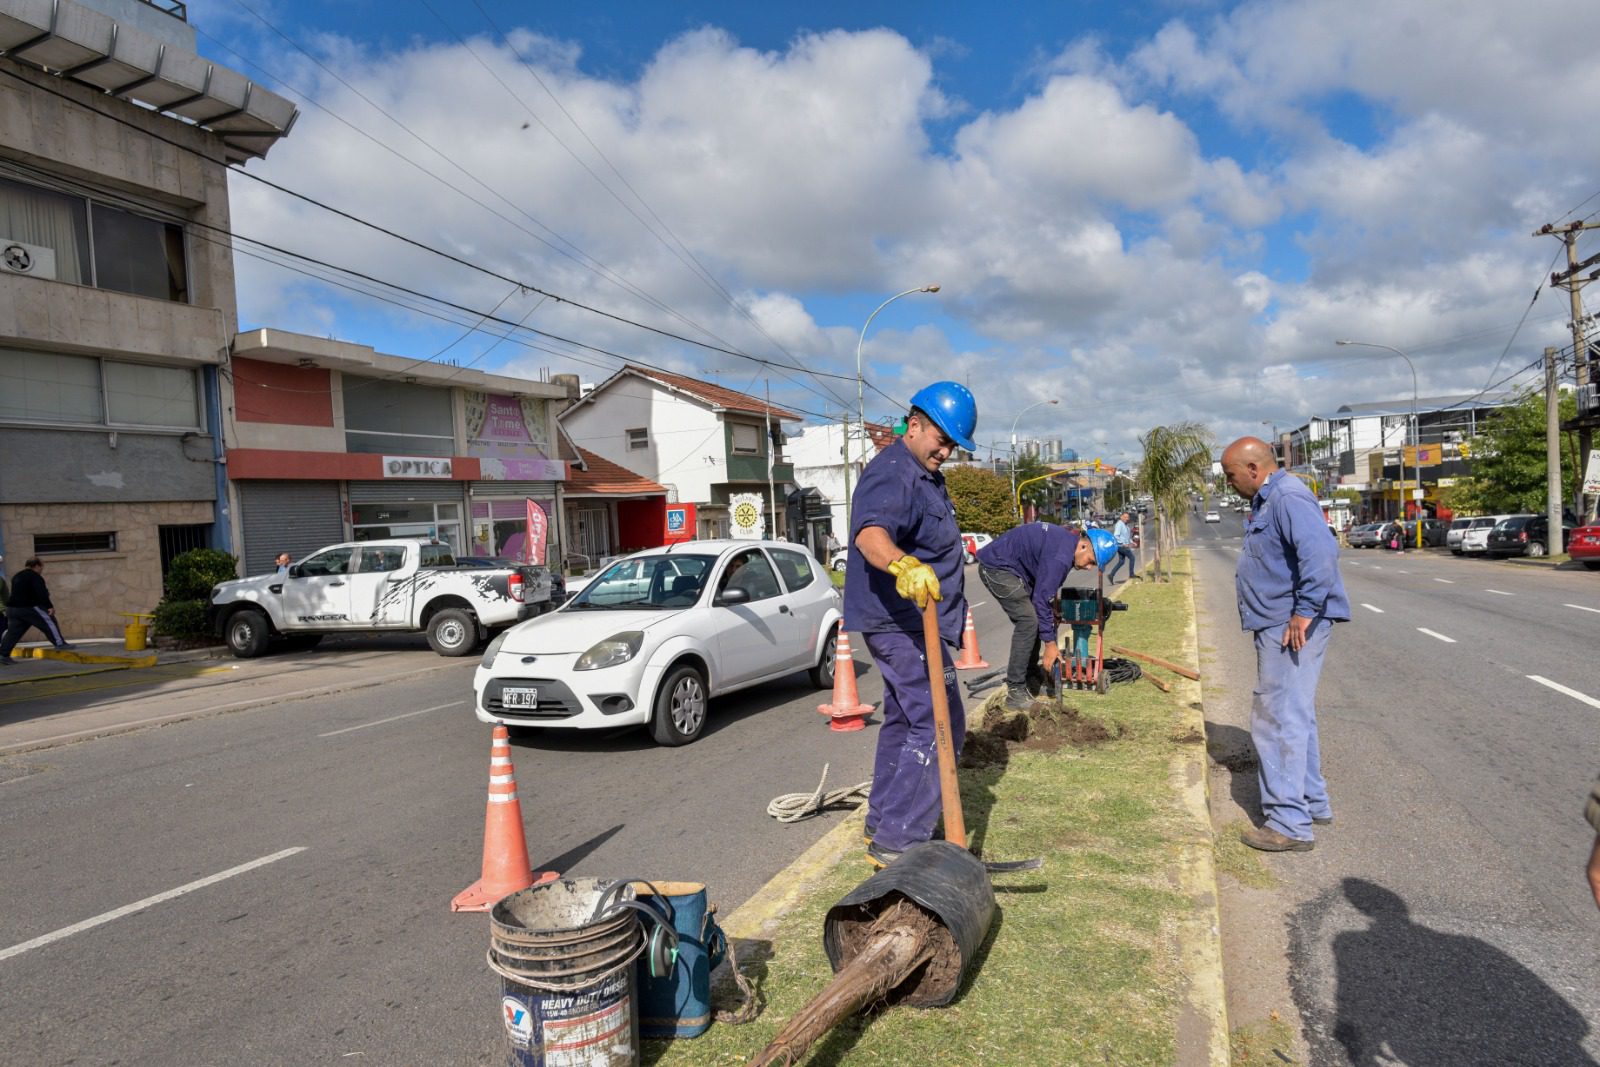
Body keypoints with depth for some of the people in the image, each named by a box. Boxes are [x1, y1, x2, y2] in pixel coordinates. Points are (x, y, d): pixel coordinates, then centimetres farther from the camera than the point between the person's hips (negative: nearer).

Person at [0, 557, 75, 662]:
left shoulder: (17, 576, 20)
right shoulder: (35, 577, -10)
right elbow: (41, 593, -19)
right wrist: (50, 606, -21)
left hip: (12, 608, 9)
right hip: (29, 607, -9)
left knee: (13, 632, 8)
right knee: (49, 622, 1)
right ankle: (60, 643, 0)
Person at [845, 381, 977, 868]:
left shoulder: (926, 476, 16)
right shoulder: (892, 475, -20)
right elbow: (869, 531, -41)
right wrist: (903, 565, -60)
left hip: (905, 622, 11)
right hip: (903, 622, -11)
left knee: (904, 720, 18)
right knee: (938, 726, -12)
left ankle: (882, 823, 29)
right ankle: (897, 841, -9)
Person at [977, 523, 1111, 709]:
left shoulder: (1067, 538, 5)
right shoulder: (1060, 556, -26)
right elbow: (1042, 598, -23)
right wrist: (1050, 643, -17)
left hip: (1003, 566, 11)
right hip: (996, 568, -11)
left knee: (1030, 619, 12)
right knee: (1028, 620, -14)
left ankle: (1031, 673, 26)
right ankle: (1015, 691, -12)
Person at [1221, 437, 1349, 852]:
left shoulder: (1287, 498, -18)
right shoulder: (1268, 500, 17)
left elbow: (1320, 553, -30)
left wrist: (1306, 610, -26)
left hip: (1292, 627, -11)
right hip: (1278, 626, 11)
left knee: (1279, 720, -7)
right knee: (1294, 716, 20)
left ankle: (1290, 824, 1)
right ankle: (1312, 803, 33)